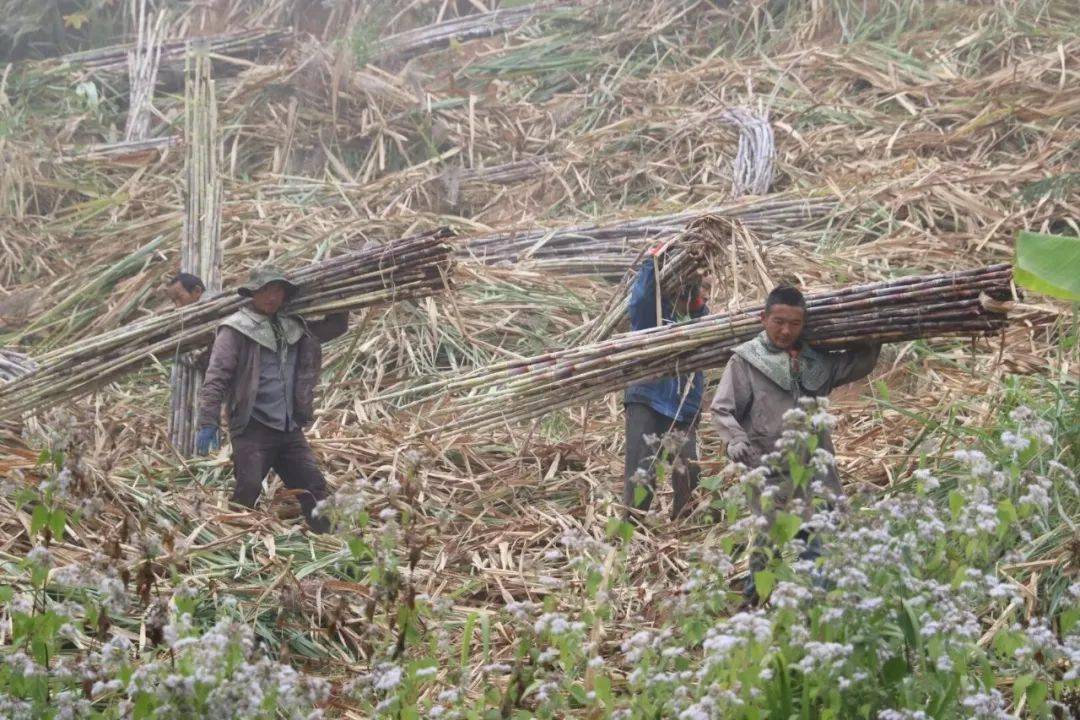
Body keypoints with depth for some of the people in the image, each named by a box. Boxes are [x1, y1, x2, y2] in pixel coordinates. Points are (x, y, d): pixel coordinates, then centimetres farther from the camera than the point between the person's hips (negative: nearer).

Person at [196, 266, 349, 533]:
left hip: (290, 428, 6)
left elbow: (337, 326, 28)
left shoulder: (294, 327, 14)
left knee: (314, 485, 4)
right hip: (253, 427, -6)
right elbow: (216, 377, -12)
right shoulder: (236, 329, -5)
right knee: (248, 489, -15)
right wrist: (208, 423, -20)